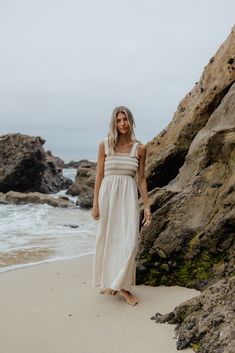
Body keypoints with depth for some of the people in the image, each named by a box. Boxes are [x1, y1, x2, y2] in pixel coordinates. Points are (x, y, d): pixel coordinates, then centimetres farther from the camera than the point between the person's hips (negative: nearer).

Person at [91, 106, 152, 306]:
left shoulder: (139, 148, 4)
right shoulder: (104, 145, 1)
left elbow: (141, 179, 7)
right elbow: (99, 175, 3)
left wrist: (147, 207, 4)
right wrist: (95, 204, -1)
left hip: (129, 196, 1)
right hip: (108, 194, 0)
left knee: (129, 240, -7)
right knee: (108, 239, 7)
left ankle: (121, 285, 6)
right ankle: (108, 281, 24)